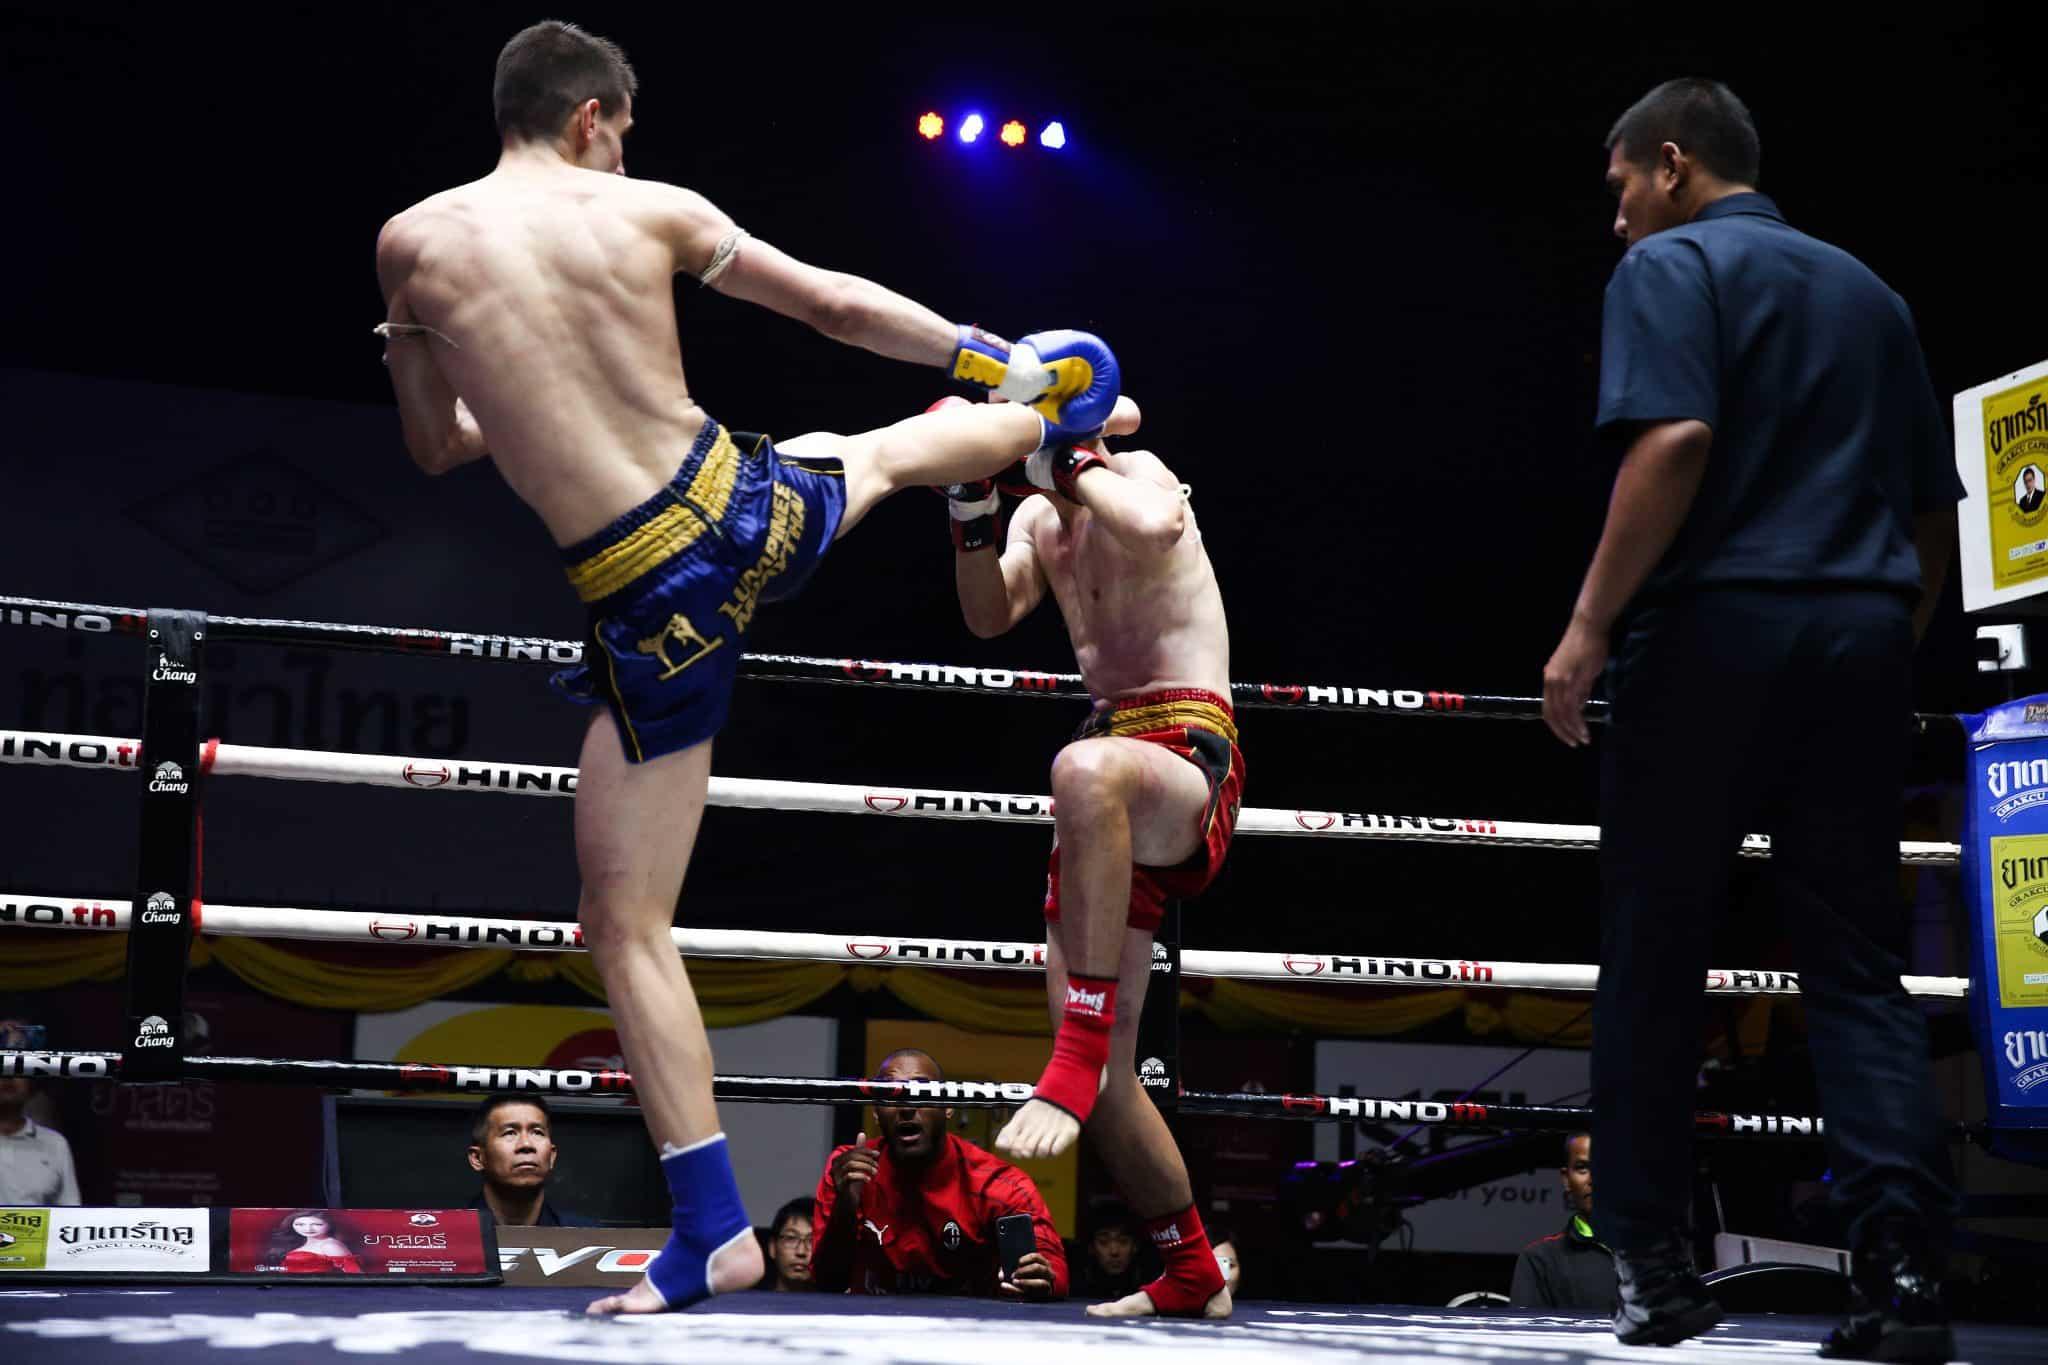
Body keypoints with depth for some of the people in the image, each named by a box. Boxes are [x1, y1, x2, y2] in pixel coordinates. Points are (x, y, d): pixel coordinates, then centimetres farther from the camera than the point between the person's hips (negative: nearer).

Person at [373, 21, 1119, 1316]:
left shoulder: (411, 243, -3)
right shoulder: (651, 208, 0)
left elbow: (435, 450, 10)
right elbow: (837, 305, 10)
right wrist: (985, 355, 25)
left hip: (655, 600, -3)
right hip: (751, 504, 3)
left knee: (628, 927, 5)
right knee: (888, 445, 40)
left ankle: (717, 1232, 4)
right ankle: (1053, 406, 69)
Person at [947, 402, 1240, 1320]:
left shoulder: (1138, 471, -1)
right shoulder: (1037, 519, 19)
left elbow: (1154, 525, -26)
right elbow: (988, 615, 2)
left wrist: (1073, 464, -15)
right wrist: (973, 508, -11)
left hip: (1190, 758, -8)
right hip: (1107, 813, 8)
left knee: (1085, 768, -45)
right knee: (1104, 1074, 5)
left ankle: (1080, 1054, -42)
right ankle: (1192, 1276, 20)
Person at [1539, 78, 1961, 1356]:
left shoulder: (1670, 266, 1)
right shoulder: (1866, 288, 21)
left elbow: (1675, 440, -16)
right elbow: (1935, 500, 19)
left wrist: (1589, 626, -13)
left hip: (1713, 634, -5)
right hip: (1862, 639, 5)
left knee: (1656, 960, 4)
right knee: (1861, 966, 3)